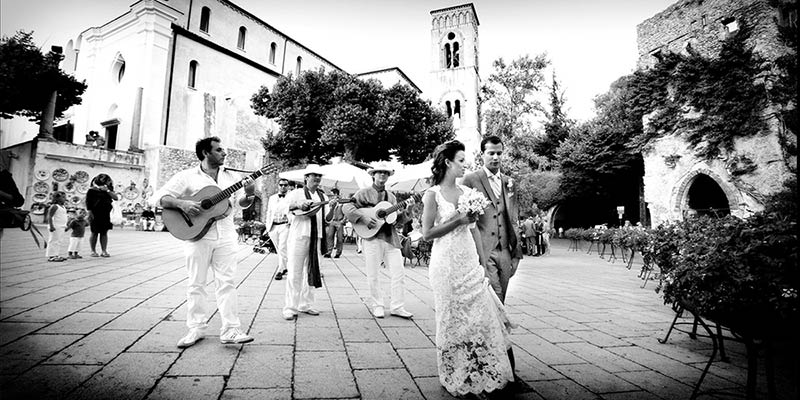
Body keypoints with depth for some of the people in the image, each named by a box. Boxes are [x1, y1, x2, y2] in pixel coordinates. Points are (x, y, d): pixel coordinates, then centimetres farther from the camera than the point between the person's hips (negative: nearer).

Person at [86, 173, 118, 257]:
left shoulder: (107, 190, 13)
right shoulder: (92, 190, -1)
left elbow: (116, 198, 0)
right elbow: (88, 202, -4)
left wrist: (108, 190, -9)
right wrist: (90, 213, -12)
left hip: (106, 215, 4)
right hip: (95, 215, -4)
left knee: (104, 233, 5)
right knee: (94, 233, 3)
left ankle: (104, 251, 8)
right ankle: (93, 251, 11)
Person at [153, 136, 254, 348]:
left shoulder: (231, 176, 12)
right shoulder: (187, 176, 3)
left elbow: (241, 203, 9)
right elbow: (159, 197, 0)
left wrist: (249, 195, -13)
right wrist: (181, 204, -18)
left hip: (226, 235, 2)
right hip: (197, 234, -2)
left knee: (227, 282, 0)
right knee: (196, 283, 6)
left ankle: (230, 330, 2)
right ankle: (196, 328, 19)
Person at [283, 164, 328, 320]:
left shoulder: (323, 196, 17)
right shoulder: (296, 193, 4)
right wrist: (297, 205, -25)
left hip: (316, 237, 5)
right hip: (299, 235, -5)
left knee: (311, 271, 9)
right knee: (294, 272, -4)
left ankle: (306, 304, 19)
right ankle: (290, 307, 2)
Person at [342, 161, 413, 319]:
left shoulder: (391, 196, 17)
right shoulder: (364, 193, 2)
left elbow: (398, 220, 17)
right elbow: (346, 207, -7)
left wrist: (405, 212, -4)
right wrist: (364, 218, -17)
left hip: (391, 238, 4)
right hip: (372, 237, -4)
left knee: (399, 272, 2)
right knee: (373, 275, 4)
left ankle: (397, 307, 13)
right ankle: (377, 306, 21)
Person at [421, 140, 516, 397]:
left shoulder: (467, 191, 9)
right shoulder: (433, 195, -7)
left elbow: (474, 229, 13)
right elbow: (427, 233, -10)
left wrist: (483, 259, 10)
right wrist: (457, 220, -16)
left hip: (470, 264, 6)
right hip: (447, 265, -5)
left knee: (482, 317, 7)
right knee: (452, 319, 7)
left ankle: (484, 375, 26)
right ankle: (456, 379, 27)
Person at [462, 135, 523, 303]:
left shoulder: (508, 182, 14)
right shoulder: (471, 180, -2)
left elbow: (513, 220, 16)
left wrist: (516, 253, 12)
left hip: (505, 252, 5)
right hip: (483, 251, -5)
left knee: (499, 302, 11)